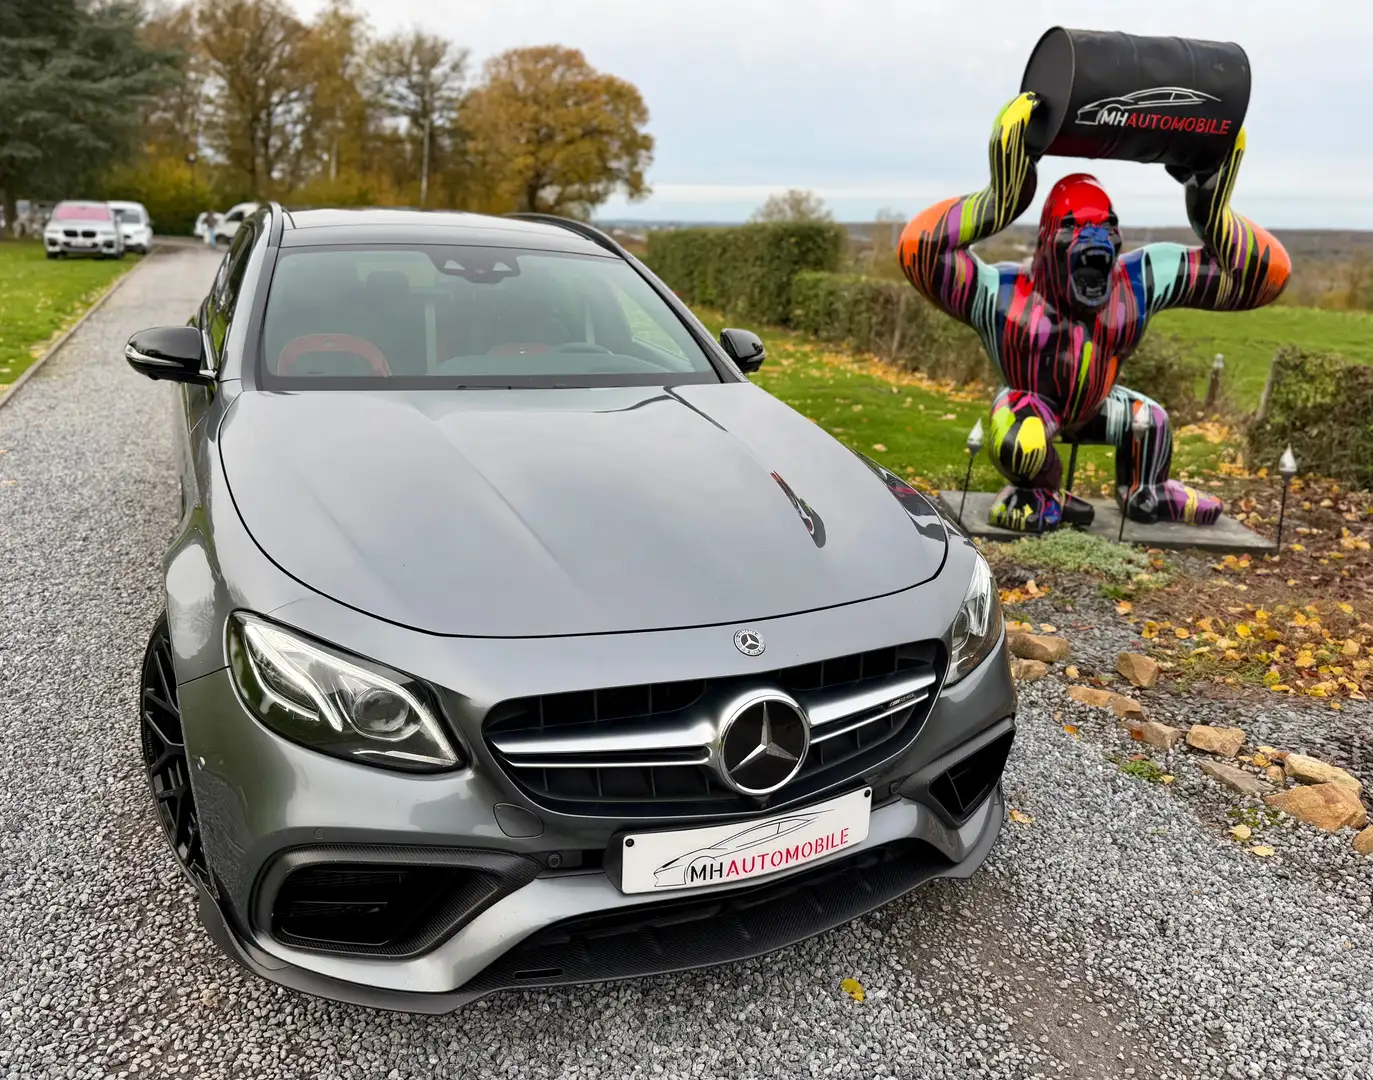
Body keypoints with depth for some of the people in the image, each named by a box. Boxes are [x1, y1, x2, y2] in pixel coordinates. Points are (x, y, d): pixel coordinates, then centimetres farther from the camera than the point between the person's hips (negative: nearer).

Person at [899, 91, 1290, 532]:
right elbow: (917, 248, -55)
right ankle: (1041, 496, -1)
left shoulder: (1140, 281, -24)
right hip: (1028, 402, -6)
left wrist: (1213, 212, -35)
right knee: (1020, 441, -33)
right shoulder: (1006, 295, -37)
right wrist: (998, 200, -59)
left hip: (1094, 404, 6)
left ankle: (1144, 494, 29)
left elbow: (1267, 272, -21)